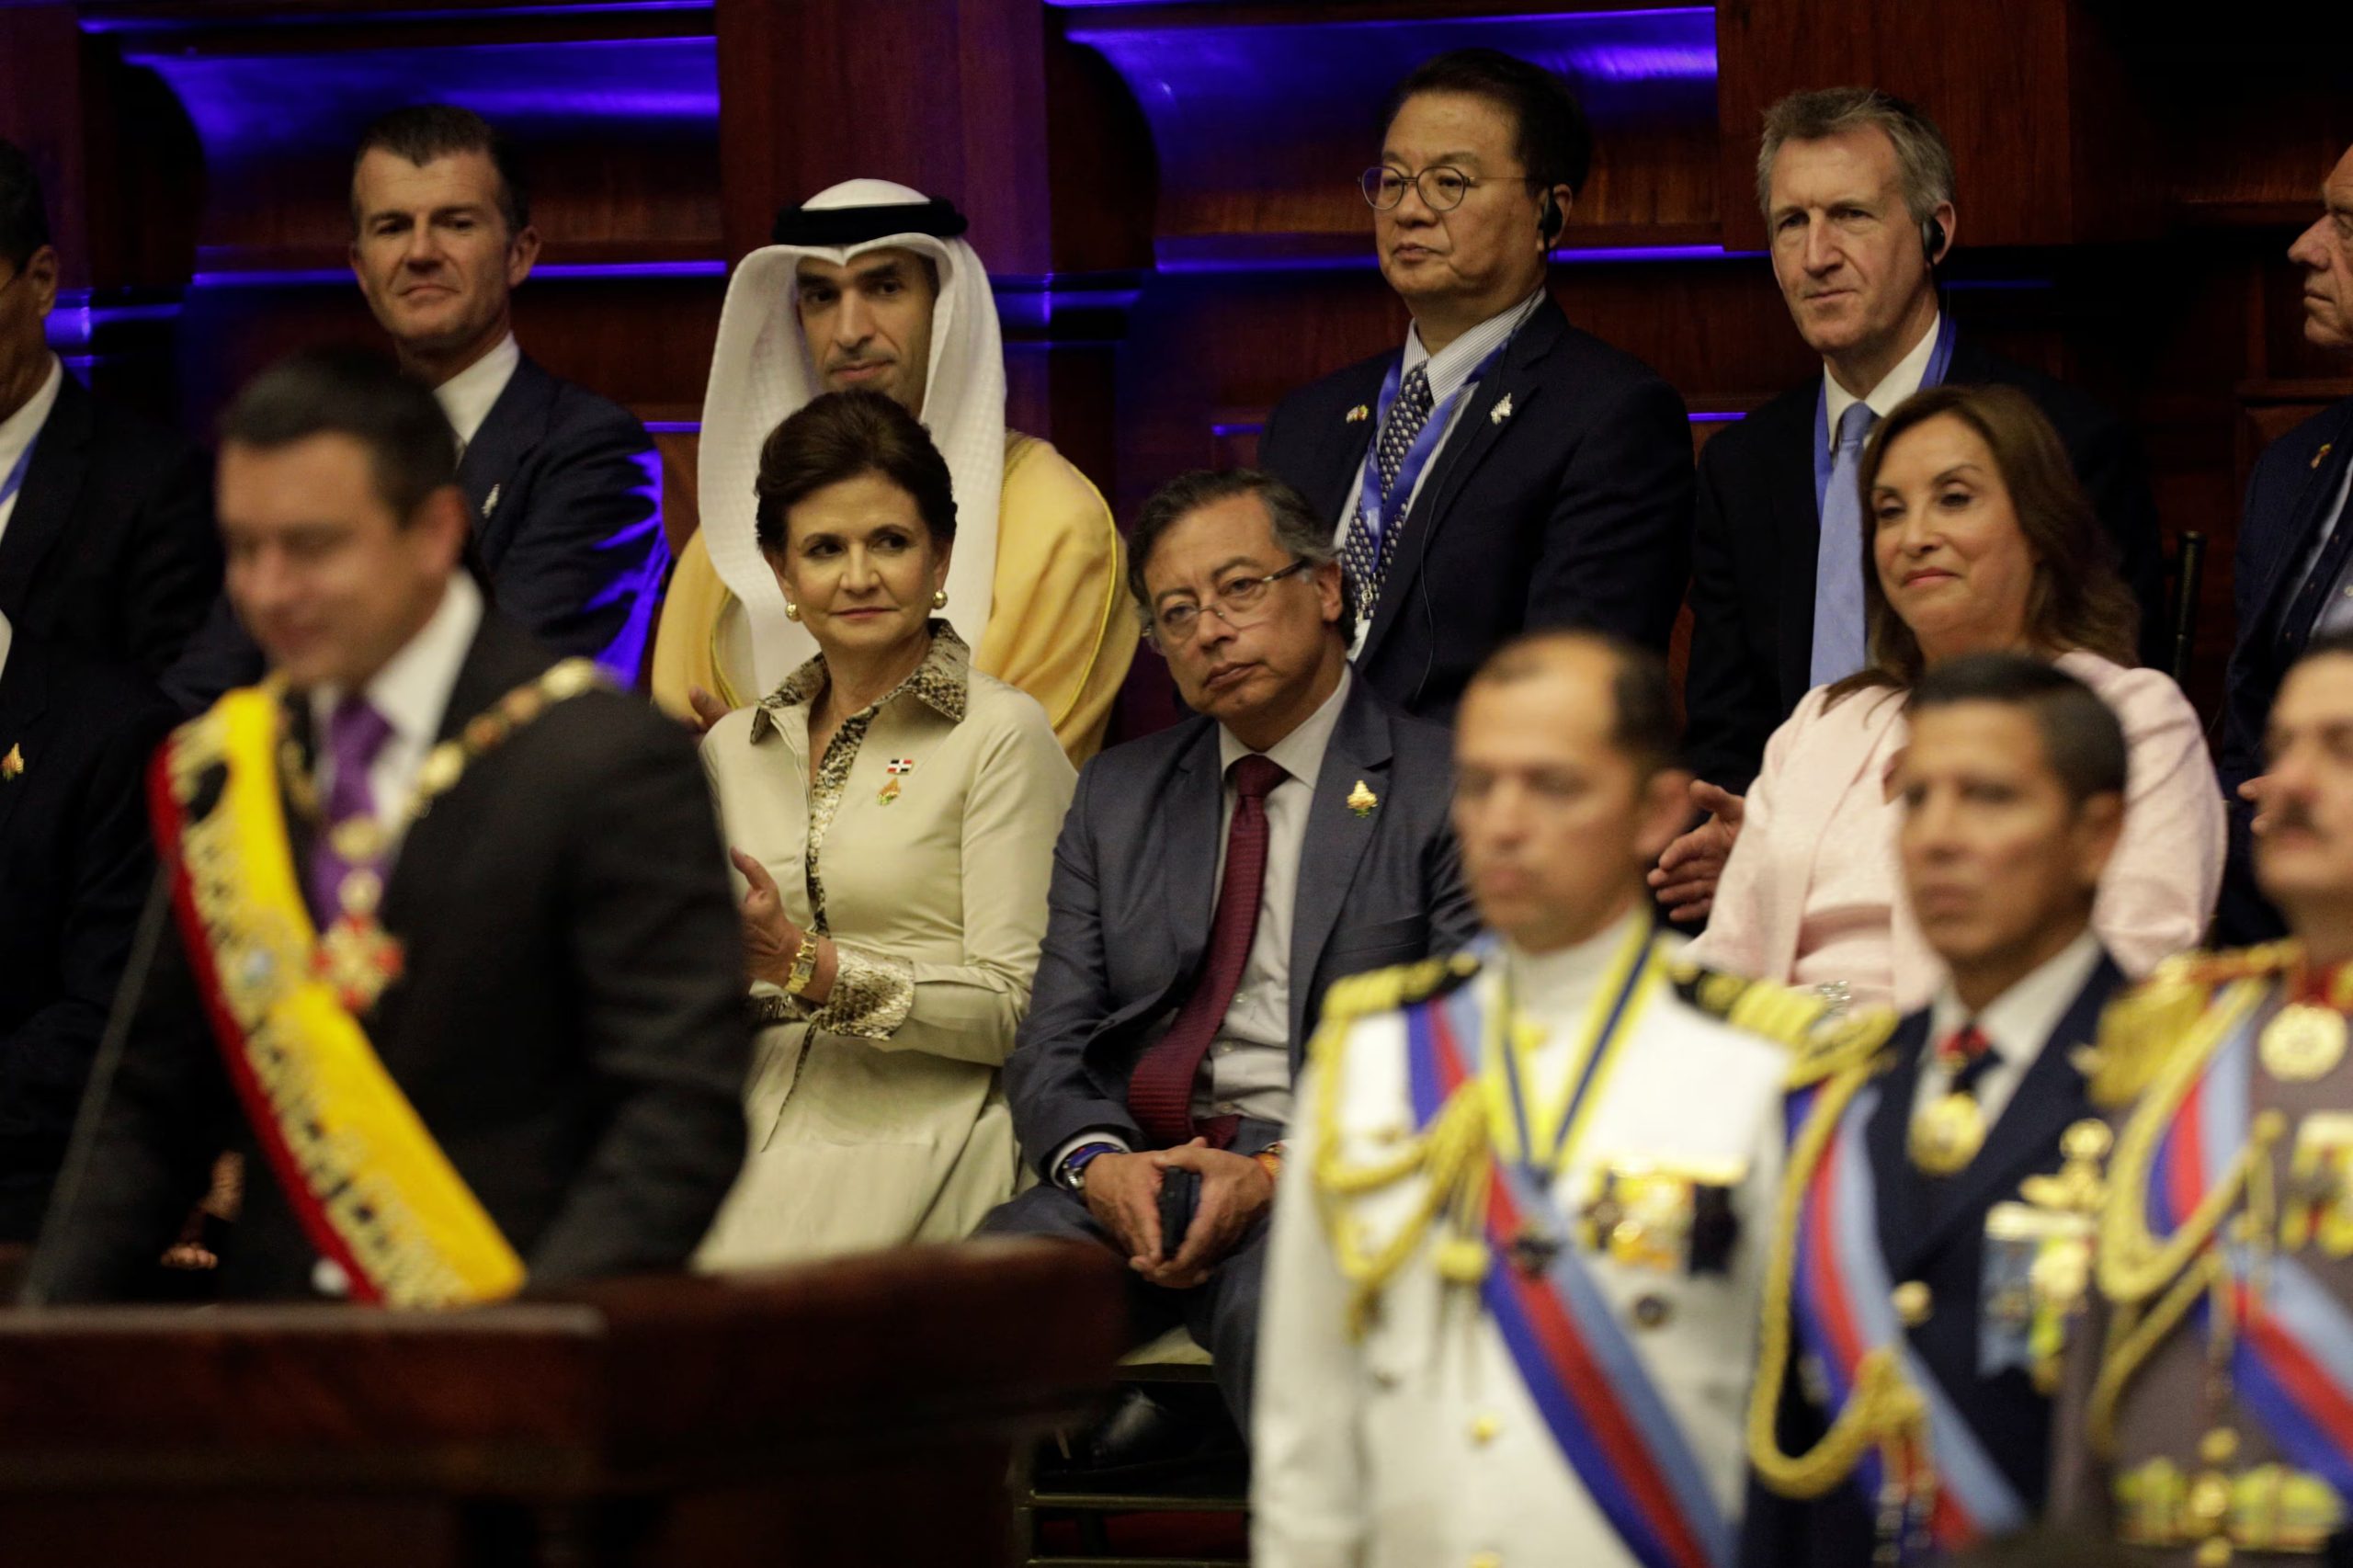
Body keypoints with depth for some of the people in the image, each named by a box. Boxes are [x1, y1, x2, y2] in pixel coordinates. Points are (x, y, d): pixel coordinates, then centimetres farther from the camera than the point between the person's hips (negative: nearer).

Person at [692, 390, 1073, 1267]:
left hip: (915, 1141, -4)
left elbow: (1014, 1007, -6)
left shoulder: (1002, 734, 2)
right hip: (756, 1143, 4)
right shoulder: (733, 748, 18)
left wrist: (807, 963, -14)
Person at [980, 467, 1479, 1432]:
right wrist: (1099, 1164, -9)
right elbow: (1049, 1049, 15)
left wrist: (1282, 1173, -17)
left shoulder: (1448, 792, 6)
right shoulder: (1117, 796, 21)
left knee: (1273, 1304, -39)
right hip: (1127, 1176, 4)